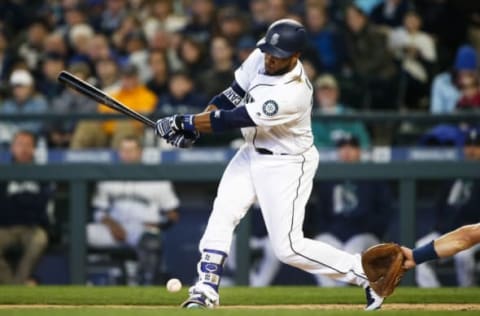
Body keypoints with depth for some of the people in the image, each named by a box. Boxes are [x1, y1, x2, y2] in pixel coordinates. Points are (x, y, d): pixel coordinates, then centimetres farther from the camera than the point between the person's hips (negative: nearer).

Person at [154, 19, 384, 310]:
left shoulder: (292, 93, -34)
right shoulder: (261, 56, -10)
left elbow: (234, 119, -30)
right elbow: (233, 95, 4)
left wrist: (183, 123, -23)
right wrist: (190, 127, -6)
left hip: (287, 165, -8)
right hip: (253, 153, 8)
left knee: (289, 248, -9)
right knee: (222, 214, -4)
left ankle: (367, 273, 1)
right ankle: (206, 290, 2)